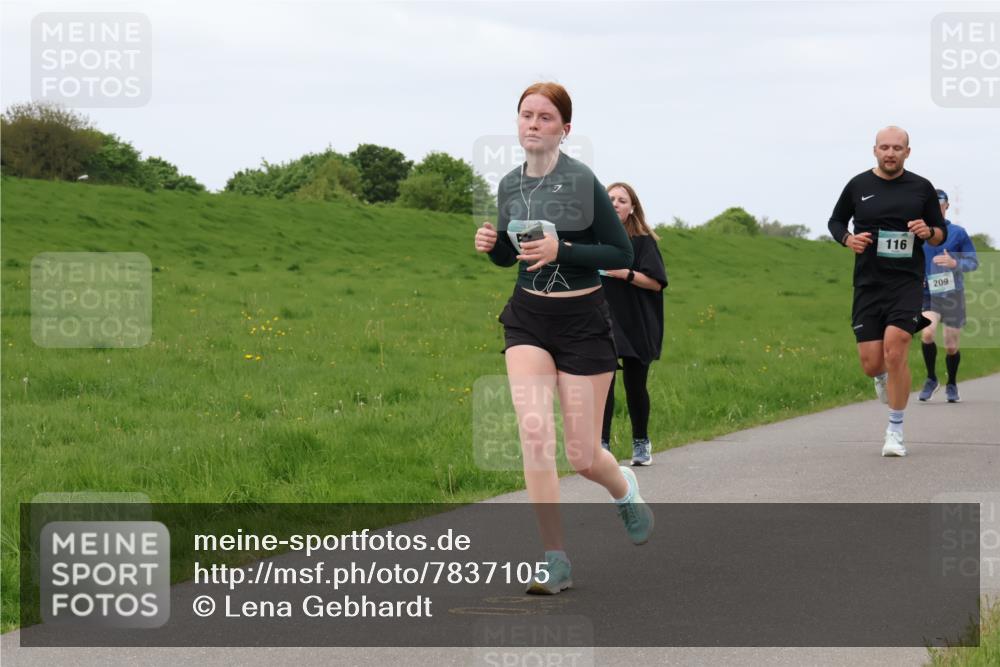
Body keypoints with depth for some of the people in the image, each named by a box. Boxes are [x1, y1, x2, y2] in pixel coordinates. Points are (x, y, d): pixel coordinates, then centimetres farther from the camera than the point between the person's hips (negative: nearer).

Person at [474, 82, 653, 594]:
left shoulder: (581, 180, -14)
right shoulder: (510, 185, 3)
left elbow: (621, 253, -11)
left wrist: (560, 250, -23)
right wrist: (490, 244, -5)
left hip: (582, 321, -4)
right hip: (527, 320, 4)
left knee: (582, 457, 2)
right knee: (534, 431, -17)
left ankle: (625, 489, 39)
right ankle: (555, 561, -10)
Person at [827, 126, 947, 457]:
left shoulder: (921, 188, 5)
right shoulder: (858, 186, 5)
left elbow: (941, 234, 13)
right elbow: (836, 221, 19)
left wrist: (928, 232, -10)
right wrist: (848, 239, -2)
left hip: (907, 283, -2)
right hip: (868, 284, 2)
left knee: (895, 351, -19)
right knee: (871, 364, -1)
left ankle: (895, 430, -6)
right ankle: (884, 377, 40)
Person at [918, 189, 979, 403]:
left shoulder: (958, 232, -1)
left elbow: (974, 262, 0)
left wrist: (954, 263, -19)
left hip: (953, 295, 0)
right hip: (928, 295, 0)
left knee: (951, 346, 5)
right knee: (927, 333, -25)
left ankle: (952, 385, 31)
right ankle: (931, 379, -4)